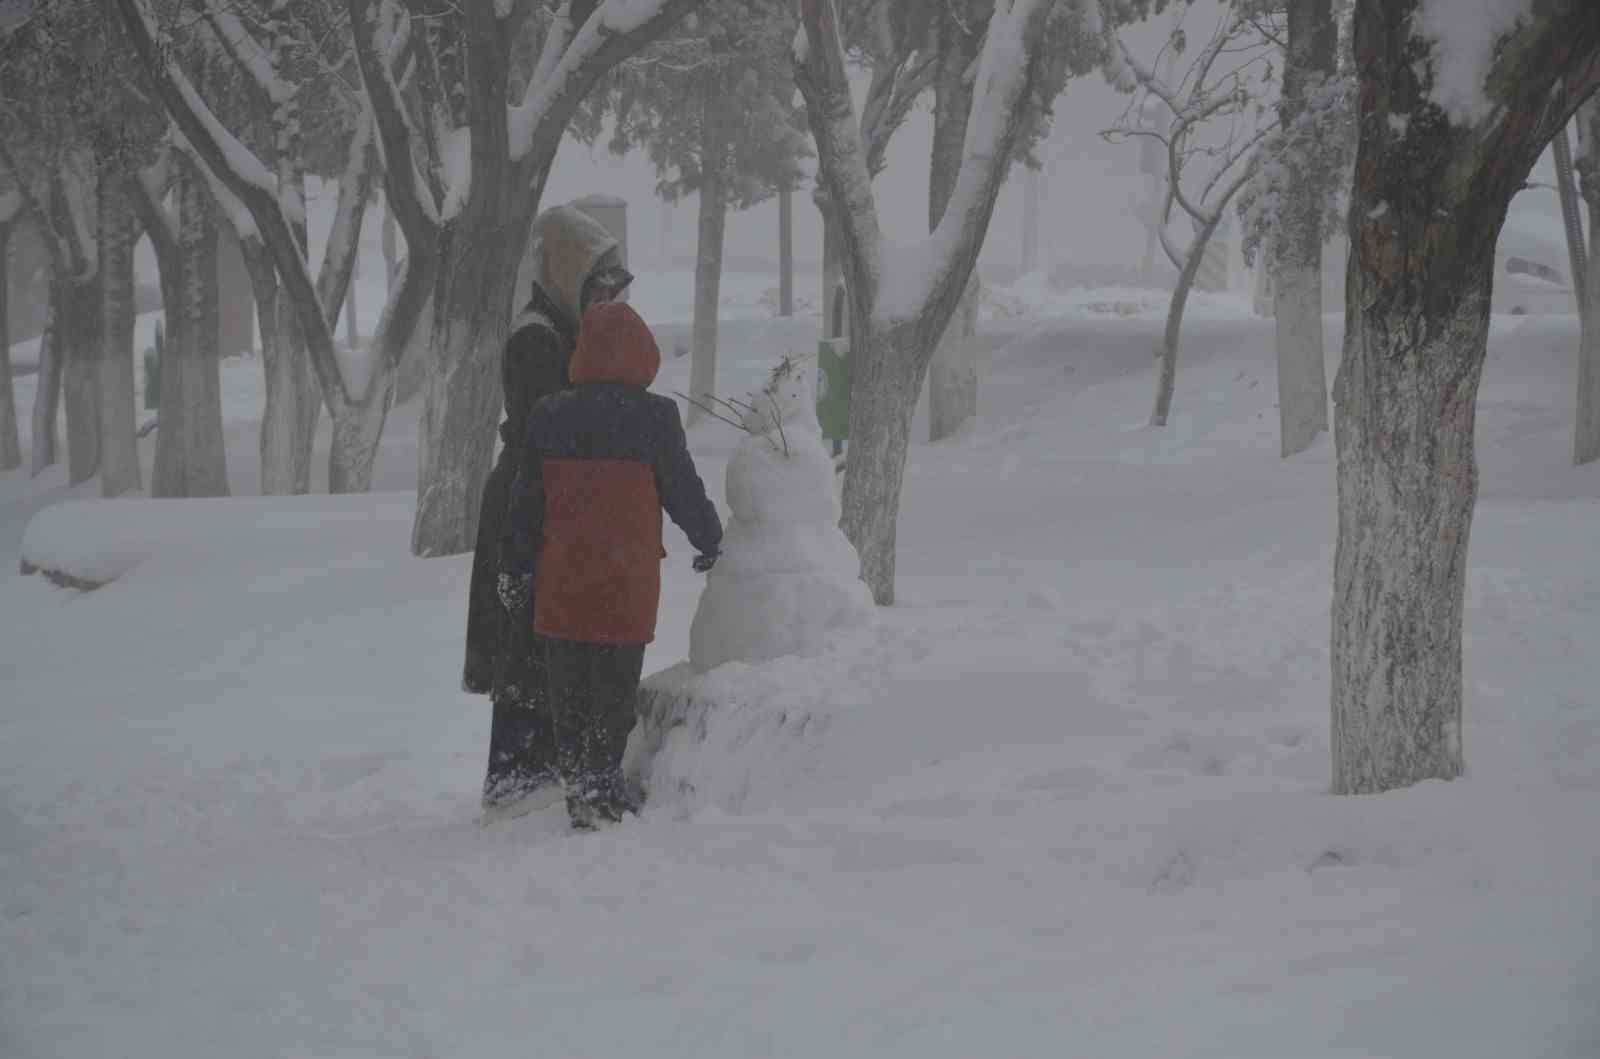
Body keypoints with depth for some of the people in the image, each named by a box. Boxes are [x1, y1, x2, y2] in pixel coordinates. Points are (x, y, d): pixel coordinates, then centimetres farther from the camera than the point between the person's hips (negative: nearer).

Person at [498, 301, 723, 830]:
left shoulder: (548, 416, 1)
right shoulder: (653, 417, -10)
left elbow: (525, 502, 6)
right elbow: (683, 490, -1)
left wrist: (515, 568, 17)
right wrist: (710, 540, 17)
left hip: (561, 581, 3)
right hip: (627, 581, -3)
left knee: (568, 687, 12)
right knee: (615, 686, 5)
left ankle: (577, 783, 15)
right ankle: (602, 783, 1)